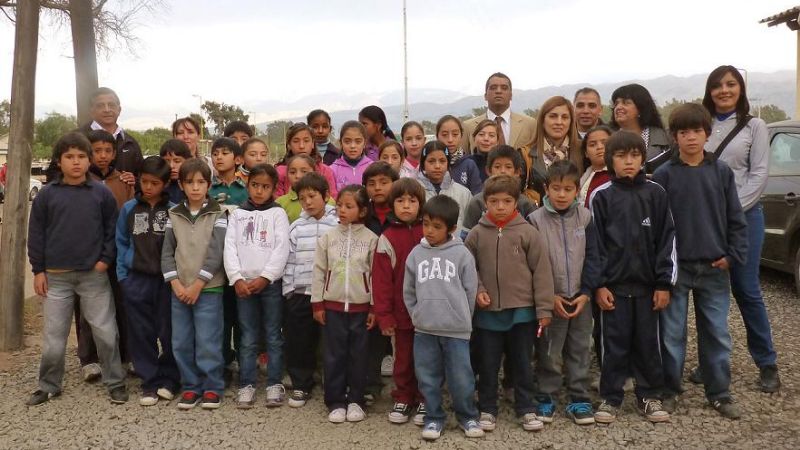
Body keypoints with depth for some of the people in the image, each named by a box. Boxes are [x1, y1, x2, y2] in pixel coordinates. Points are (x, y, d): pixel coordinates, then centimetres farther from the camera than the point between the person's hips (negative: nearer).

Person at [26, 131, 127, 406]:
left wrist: (106, 259, -4)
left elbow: (112, 228, 5)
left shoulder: (101, 193, 0)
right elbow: (36, 233, 4)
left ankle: (115, 382, 15)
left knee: (106, 332, 2)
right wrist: (38, 270, 1)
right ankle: (49, 385, 24)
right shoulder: (47, 194, 1)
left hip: (94, 275, -1)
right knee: (53, 336, 9)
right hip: (56, 276, 1)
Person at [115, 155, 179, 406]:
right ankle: (150, 382, 16)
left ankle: (168, 379, 19)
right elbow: (122, 243, 10)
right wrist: (123, 274, 4)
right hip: (136, 280, 2)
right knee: (142, 334, 6)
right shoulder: (129, 209, 5)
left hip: (166, 279, -2)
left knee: (169, 333, 2)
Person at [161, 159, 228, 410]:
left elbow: (216, 253, -8)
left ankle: (212, 388, 11)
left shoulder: (217, 215, -1)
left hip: (208, 289, -3)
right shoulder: (174, 215, 9)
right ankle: (191, 386, 20)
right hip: (179, 289, 4)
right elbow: (167, 252, 6)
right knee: (181, 342, 7)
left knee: (208, 341, -3)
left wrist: (197, 285, -12)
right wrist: (175, 284, -6)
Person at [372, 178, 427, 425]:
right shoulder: (387, 239, -3)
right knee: (404, 358, 13)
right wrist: (383, 315, -6)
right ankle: (403, 398, 27)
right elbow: (381, 279, -4)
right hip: (402, 312, 0)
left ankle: (425, 400, 25)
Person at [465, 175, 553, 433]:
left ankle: (526, 409, 26)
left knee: (522, 363, 12)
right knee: (487, 364, 12)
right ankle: (487, 409, 26)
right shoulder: (477, 234, -2)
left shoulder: (528, 232, -5)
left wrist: (544, 309, -5)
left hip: (522, 310, -1)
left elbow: (541, 271, -4)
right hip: (488, 312, 1)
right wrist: (477, 290, -9)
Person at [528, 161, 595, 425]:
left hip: (582, 299, 2)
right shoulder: (536, 220, -6)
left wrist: (586, 293, -5)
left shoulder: (586, 217, 0)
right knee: (549, 352, 6)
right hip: (550, 299, -2)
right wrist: (550, 296, -9)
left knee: (579, 351, 10)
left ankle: (578, 399, 22)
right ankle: (546, 398, 20)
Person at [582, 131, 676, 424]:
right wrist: (597, 285, -8)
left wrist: (664, 283, -1)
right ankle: (610, 398, 17)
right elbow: (593, 244, -3)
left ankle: (650, 396, 24)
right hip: (613, 284, -1)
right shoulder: (601, 196, -2)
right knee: (614, 344, 5)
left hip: (647, 284, 2)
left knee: (648, 343, 10)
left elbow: (666, 240, 3)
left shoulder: (655, 194, 3)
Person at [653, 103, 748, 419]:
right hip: (675, 267, -2)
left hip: (714, 267, 2)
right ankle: (669, 391, 19)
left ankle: (719, 394, 21)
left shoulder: (722, 172, 4)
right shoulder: (664, 175, -2)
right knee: (672, 333, 6)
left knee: (717, 333, 9)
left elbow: (736, 219, 6)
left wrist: (733, 255, -3)